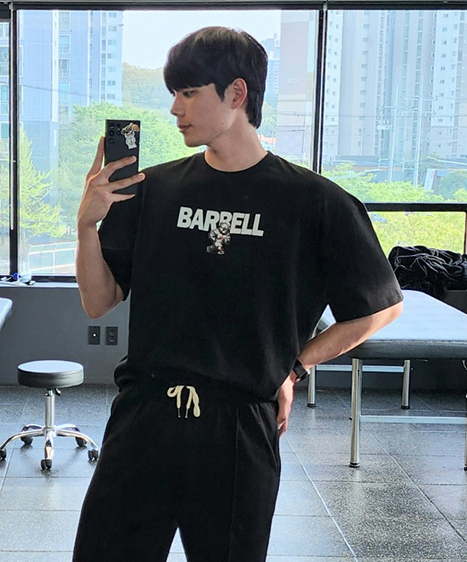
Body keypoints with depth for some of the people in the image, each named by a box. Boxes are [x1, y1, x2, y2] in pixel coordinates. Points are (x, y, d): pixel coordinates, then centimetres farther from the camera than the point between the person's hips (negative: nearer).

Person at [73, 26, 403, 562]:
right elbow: (99, 303, 6)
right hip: (142, 420, 3)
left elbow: (382, 306, 7)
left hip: (241, 429, -2)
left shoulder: (314, 202, -3)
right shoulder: (153, 189, 5)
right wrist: (88, 223, -9)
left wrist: (292, 368, 3)